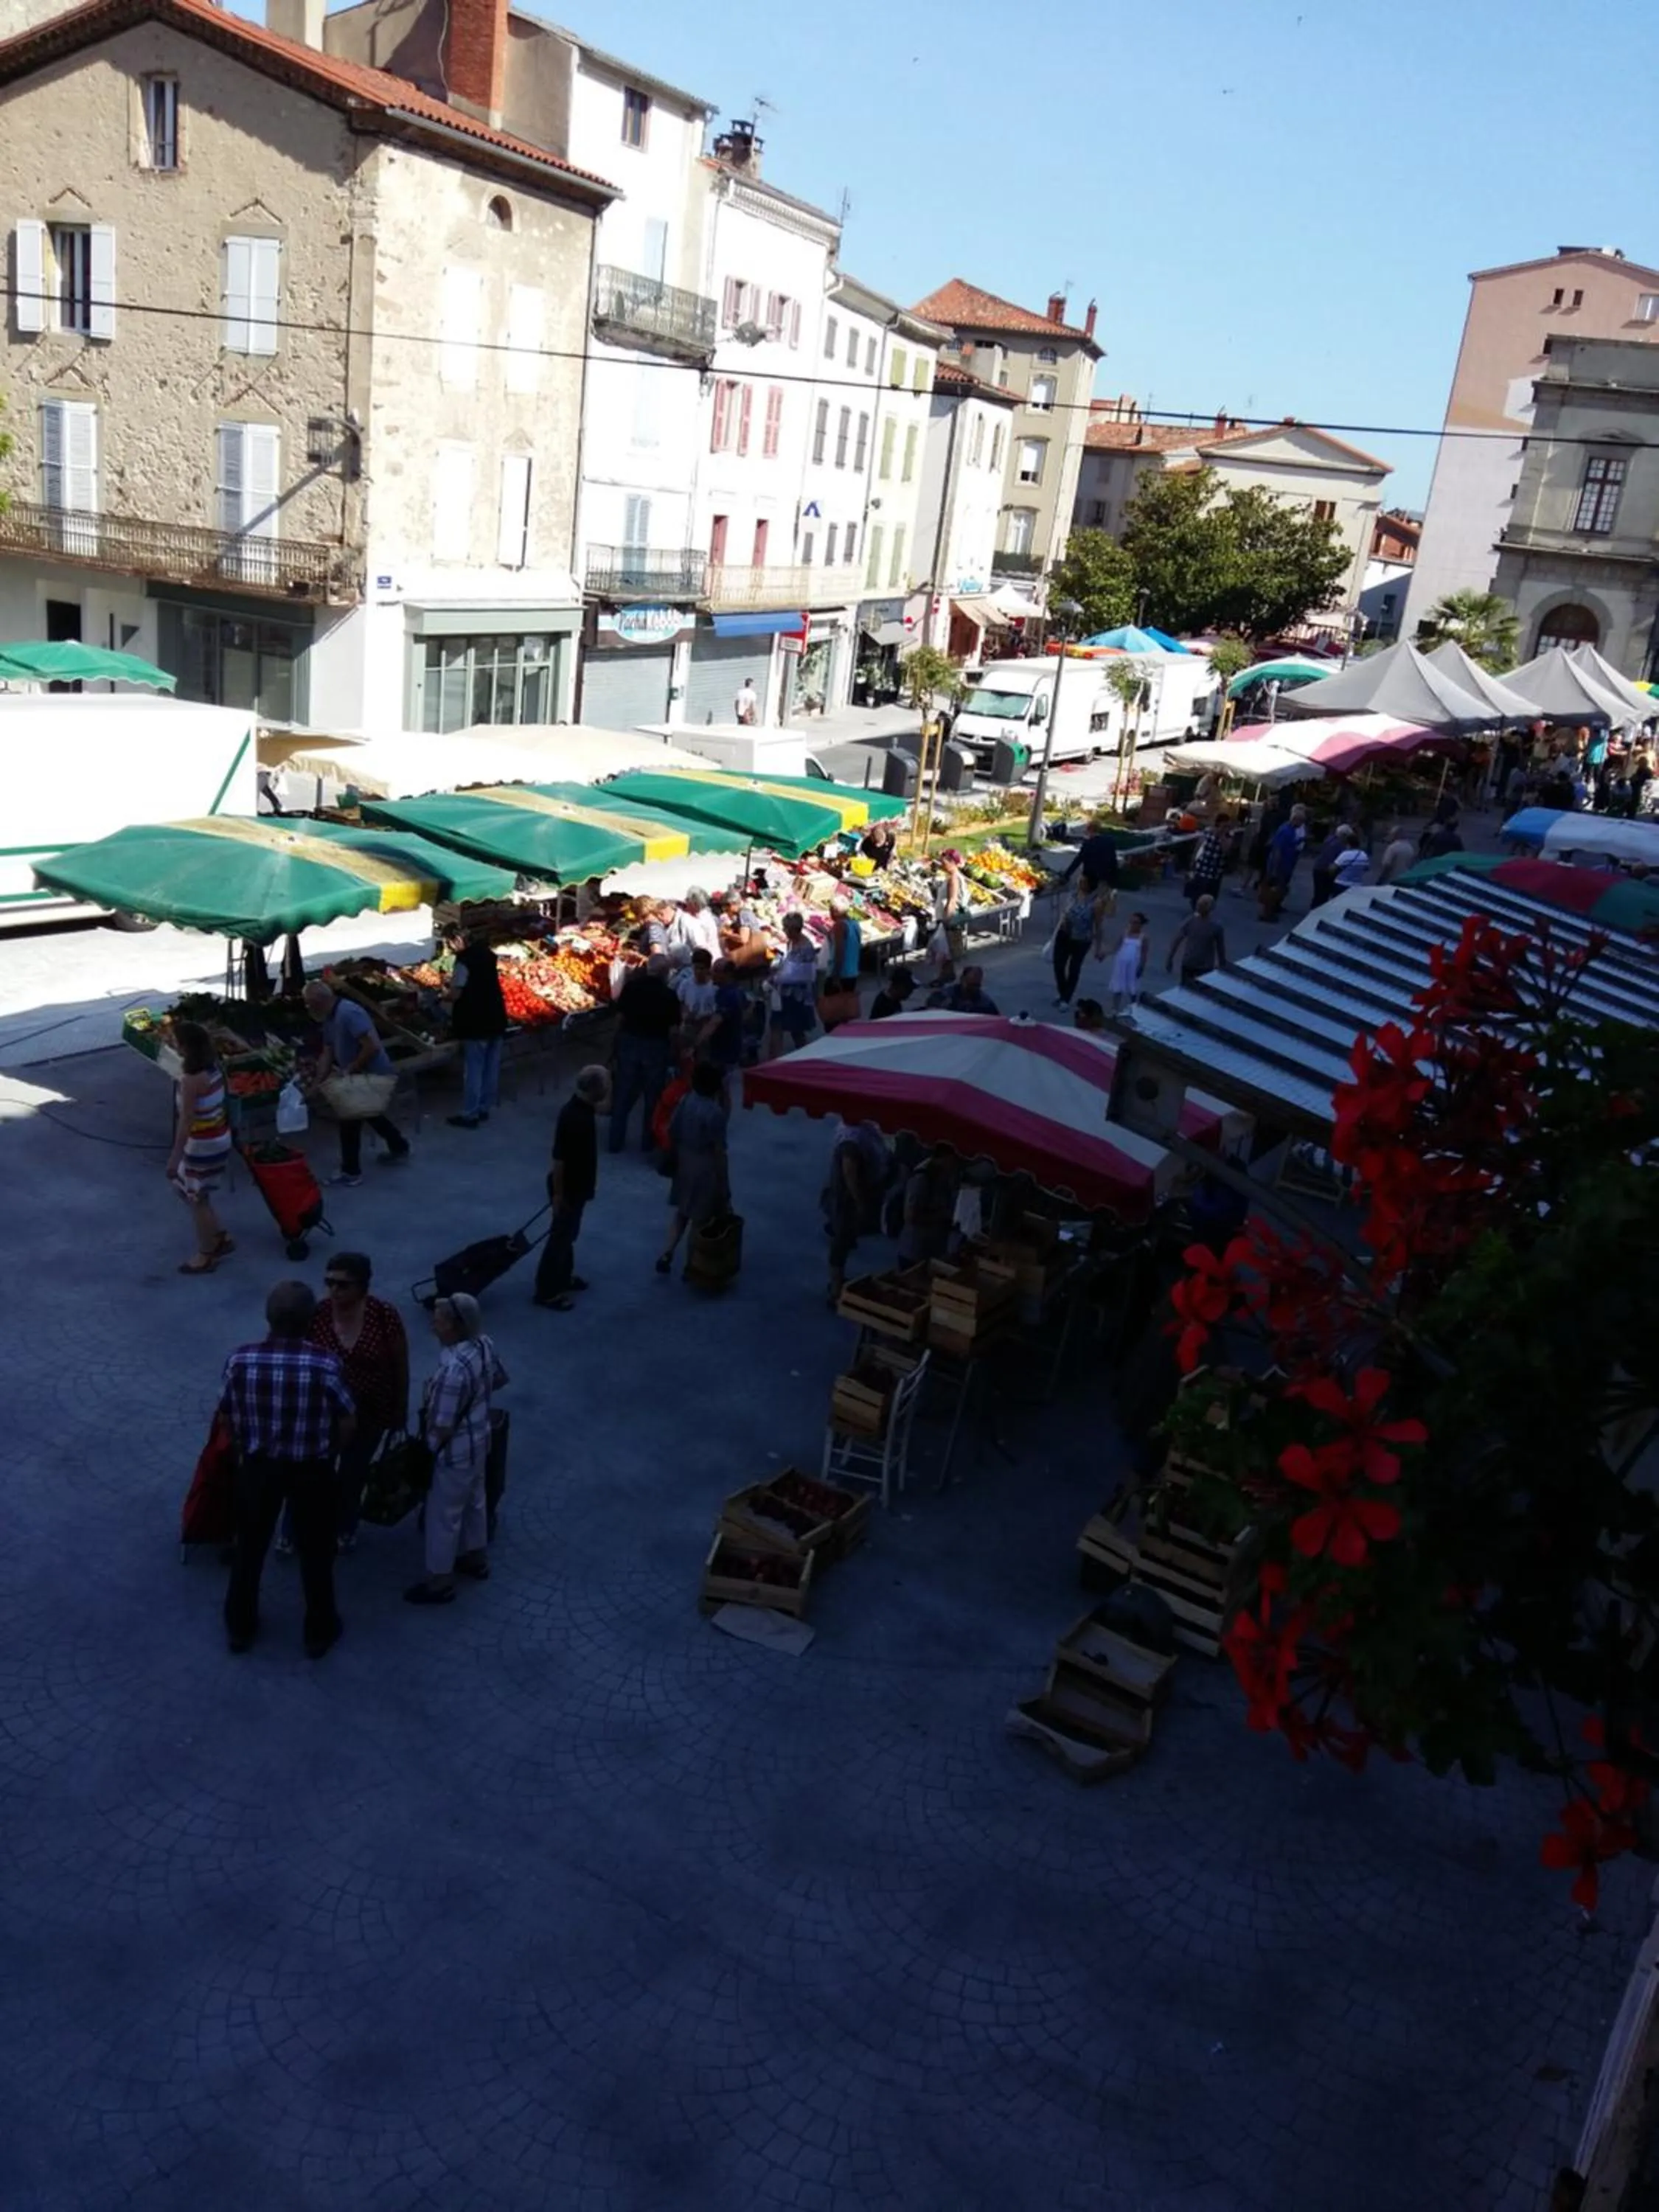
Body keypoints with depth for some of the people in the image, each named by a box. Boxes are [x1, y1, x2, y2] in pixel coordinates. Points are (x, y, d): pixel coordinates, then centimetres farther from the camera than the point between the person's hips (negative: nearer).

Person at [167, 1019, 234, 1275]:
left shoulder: (192, 1079, -25)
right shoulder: (213, 1066, 1)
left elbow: (186, 1120, -23)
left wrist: (175, 1155, -17)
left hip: (203, 1145, -9)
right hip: (219, 1138, 9)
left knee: (196, 1200, 8)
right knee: (185, 1187, 25)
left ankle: (205, 1257, 22)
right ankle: (219, 1239, 32)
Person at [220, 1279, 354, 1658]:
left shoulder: (240, 1360, -16)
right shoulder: (325, 1364, -22)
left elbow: (229, 1417, -3)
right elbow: (345, 1426, -13)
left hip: (257, 1466, 2)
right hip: (312, 1470, -2)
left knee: (250, 1546, 22)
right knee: (315, 1551, 17)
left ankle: (240, 1627, 39)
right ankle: (319, 1632, 32)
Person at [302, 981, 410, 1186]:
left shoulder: (349, 1014, -27)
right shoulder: (329, 1019, 5)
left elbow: (373, 1047, -32)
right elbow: (328, 1054, 8)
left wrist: (350, 1069, -23)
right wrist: (317, 1083, -1)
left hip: (372, 1075, -10)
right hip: (360, 1076, 10)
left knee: (350, 1121, -4)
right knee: (371, 1113, 27)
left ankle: (351, 1172, 7)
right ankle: (399, 1147, 46)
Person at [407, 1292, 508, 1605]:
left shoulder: (454, 1369, -36)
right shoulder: (484, 1344, -10)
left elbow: (443, 1427, -27)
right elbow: (499, 1379, 10)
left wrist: (425, 1451, -9)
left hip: (455, 1451, -9)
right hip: (479, 1440, 9)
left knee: (443, 1514, 10)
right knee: (474, 1500, 27)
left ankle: (439, 1581, 27)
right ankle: (476, 1558, 47)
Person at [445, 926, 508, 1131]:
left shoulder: (466, 959, -16)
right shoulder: (487, 954, 7)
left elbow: (455, 995, -17)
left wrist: (444, 995, 3)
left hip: (476, 1021, -7)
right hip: (495, 1018, 7)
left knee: (473, 1068, 0)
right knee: (491, 1066, 13)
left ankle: (470, 1114, 5)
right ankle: (485, 1108, 24)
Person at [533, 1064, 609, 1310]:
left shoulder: (584, 1108, 0)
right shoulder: (572, 1116, -29)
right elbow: (558, 1159, -26)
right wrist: (558, 1193, -21)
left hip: (578, 1184, 9)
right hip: (568, 1186, -9)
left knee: (569, 1233, 23)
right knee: (560, 1235, 0)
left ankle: (564, 1276, 40)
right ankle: (547, 1291, 9)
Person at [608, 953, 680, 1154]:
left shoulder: (631, 986, -5)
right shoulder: (669, 994, -12)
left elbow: (620, 1016, 0)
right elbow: (673, 1028, -12)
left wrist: (620, 1038, 13)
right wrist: (672, 1051, 1)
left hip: (630, 1042, 3)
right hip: (656, 1046, -3)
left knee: (624, 1094, 11)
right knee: (653, 1096, 11)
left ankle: (616, 1141, 15)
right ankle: (648, 1141, 18)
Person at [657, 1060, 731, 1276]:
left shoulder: (685, 1101, -6)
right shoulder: (715, 1112, -24)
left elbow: (672, 1132, 4)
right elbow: (719, 1151, -20)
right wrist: (724, 1184, -11)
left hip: (684, 1162, 6)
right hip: (706, 1167, -6)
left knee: (681, 1209, 22)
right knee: (700, 1217, 9)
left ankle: (667, 1253, 16)